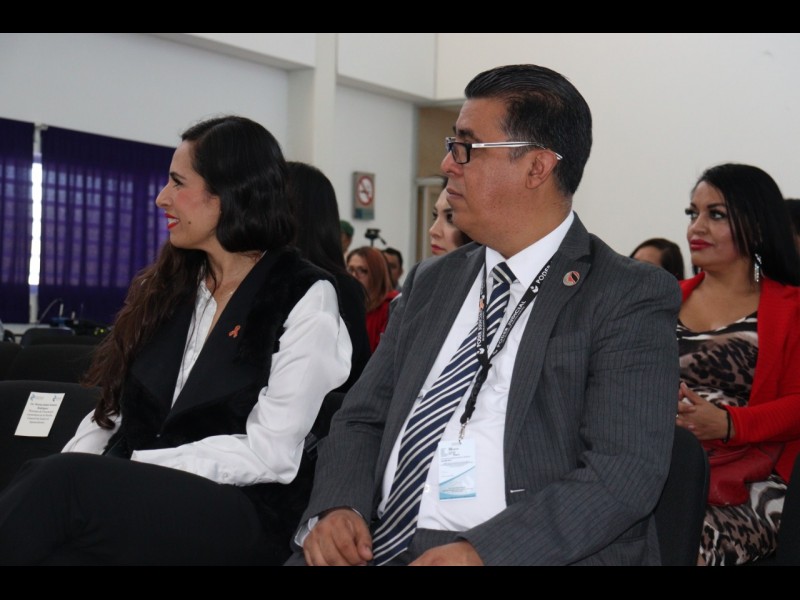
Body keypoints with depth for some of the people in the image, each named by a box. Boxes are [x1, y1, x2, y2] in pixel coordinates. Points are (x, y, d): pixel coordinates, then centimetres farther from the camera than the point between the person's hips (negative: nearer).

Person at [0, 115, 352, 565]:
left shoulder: (305, 297, -2)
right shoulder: (167, 285, 18)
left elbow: (270, 453, -11)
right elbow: (114, 410, 15)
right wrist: (63, 474, -6)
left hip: (239, 513, -5)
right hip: (135, 493, 5)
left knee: (56, 484, -34)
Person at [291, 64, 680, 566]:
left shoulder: (633, 298, -3)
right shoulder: (431, 282, 16)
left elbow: (625, 473, -12)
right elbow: (364, 418, 16)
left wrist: (484, 551, -22)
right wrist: (337, 506, -4)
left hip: (529, 551, -5)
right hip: (380, 544, 5)